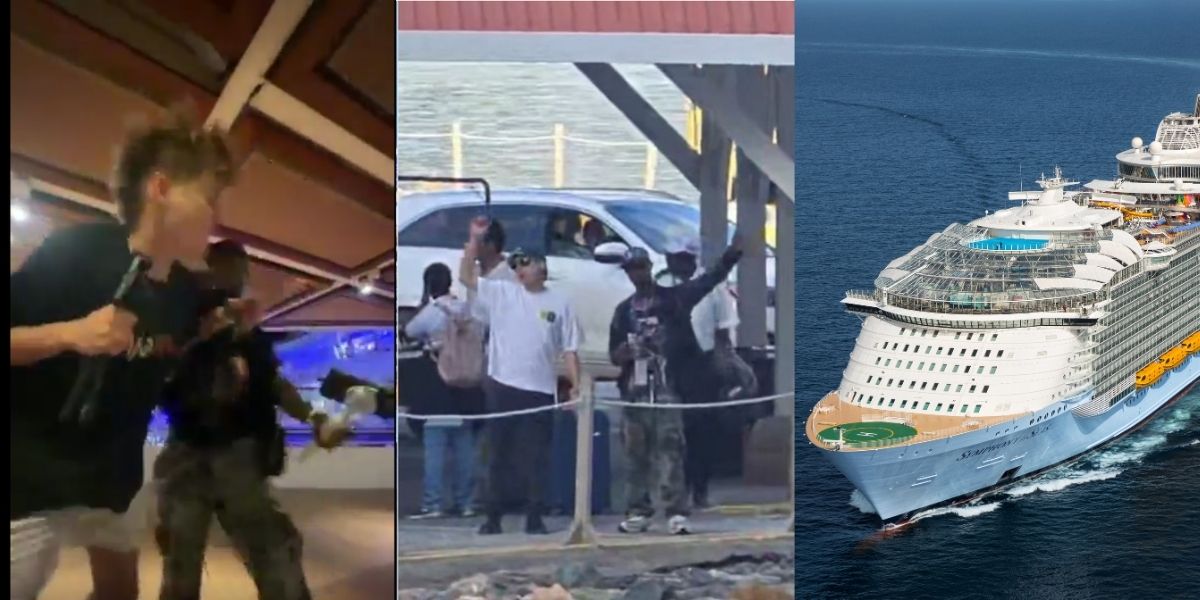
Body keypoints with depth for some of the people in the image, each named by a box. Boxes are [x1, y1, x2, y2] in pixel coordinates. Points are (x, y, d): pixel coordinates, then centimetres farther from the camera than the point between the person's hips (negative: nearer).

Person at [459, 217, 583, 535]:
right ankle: (493, 517, 12)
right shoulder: (501, 292, 6)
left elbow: (569, 350, 5)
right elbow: (466, 276, 0)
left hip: (540, 391, 0)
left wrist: (576, 385, -4)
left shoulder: (559, 303, 5)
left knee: (536, 459, 3)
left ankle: (534, 518, 10)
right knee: (498, 456, 5)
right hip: (502, 387, 0)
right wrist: (475, 240, -9)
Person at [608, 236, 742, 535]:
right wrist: (622, 353, -6)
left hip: (666, 389, -4)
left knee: (669, 451, -12)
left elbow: (710, 279, -3)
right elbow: (613, 353, 19)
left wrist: (733, 252, -17)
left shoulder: (674, 297, 6)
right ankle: (638, 511, 13)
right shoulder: (624, 310, 17)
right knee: (636, 455, 6)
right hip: (634, 391, 4)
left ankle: (676, 512, -16)